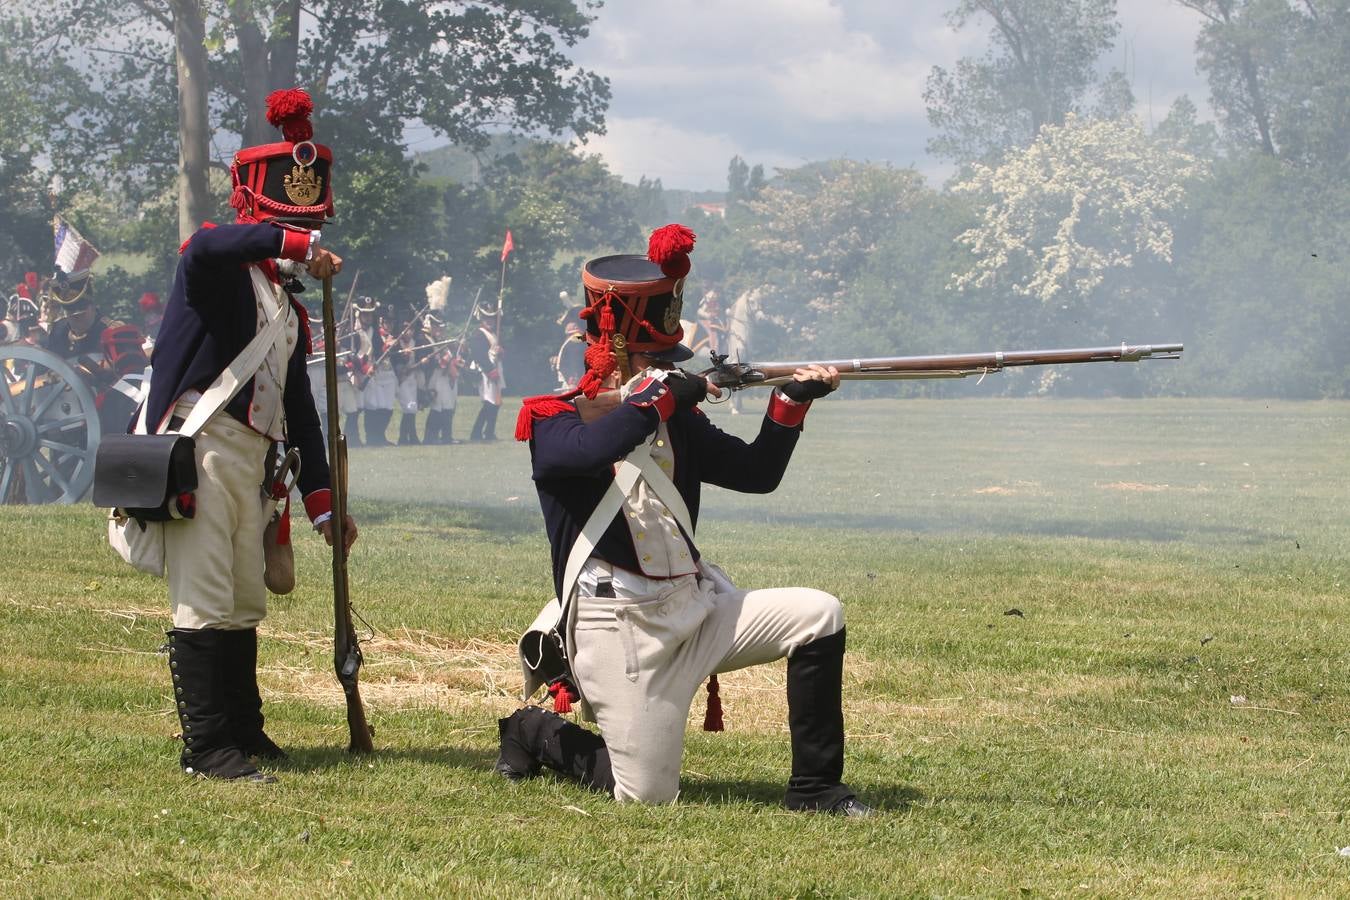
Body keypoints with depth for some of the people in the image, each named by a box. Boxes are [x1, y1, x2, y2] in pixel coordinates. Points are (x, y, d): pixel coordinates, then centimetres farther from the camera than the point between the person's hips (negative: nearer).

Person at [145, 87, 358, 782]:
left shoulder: (288, 307, 22)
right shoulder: (217, 265, -2)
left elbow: (297, 407, 22)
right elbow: (206, 247, -30)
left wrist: (321, 501, 17)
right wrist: (294, 245, -39)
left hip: (251, 458, 9)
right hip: (200, 449, -9)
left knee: (245, 604, 14)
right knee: (204, 605, -10)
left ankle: (243, 732, 24)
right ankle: (207, 749, -10)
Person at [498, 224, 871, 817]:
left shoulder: (675, 420, 14)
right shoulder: (554, 420, -5)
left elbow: (757, 473, 12)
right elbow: (592, 451, -30)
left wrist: (791, 403, -3)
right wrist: (662, 396, -20)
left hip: (697, 609, 6)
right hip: (619, 628, -6)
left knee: (817, 616, -9)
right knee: (646, 795, -9)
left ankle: (814, 787, 0)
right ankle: (539, 734, 21)